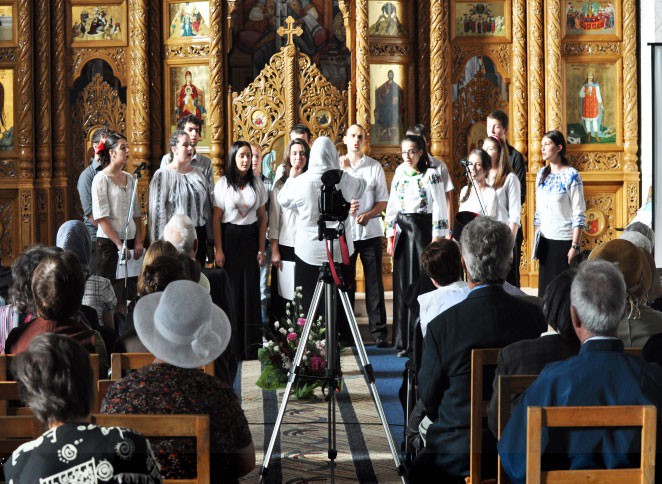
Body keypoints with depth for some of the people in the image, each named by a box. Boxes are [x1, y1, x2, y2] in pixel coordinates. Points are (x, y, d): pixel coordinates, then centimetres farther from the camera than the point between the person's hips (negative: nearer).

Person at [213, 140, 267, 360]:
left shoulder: (256, 183, 7)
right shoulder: (223, 184, -1)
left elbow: (262, 217, 8)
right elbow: (216, 218, -3)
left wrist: (261, 248, 2)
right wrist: (218, 250, -9)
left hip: (250, 238, 2)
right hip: (229, 237, -2)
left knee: (251, 289, 0)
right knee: (231, 290, -2)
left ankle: (251, 346, 6)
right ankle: (232, 346, 4)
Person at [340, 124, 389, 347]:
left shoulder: (374, 166, 5)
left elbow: (383, 201, 4)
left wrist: (368, 214, -14)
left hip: (370, 231, 0)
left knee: (374, 283, 0)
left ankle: (379, 332, 4)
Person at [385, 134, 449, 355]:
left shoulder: (431, 175, -2)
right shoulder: (399, 178, 13)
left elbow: (439, 208, -6)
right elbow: (391, 208, 15)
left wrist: (436, 238, -12)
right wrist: (390, 237, 8)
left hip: (423, 230, -5)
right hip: (402, 233, 5)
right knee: (402, 285, 4)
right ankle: (405, 342, 9)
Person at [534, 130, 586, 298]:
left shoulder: (571, 175, -8)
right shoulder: (541, 175, 10)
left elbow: (579, 215, -11)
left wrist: (575, 246, -16)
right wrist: (536, 240, 12)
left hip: (564, 240, -6)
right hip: (545, 240, 6)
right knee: (545, 286, 7)